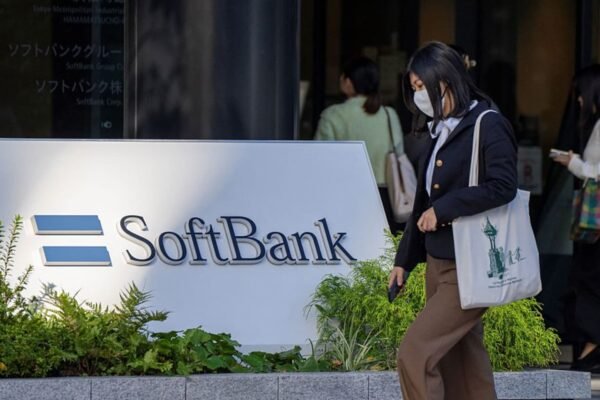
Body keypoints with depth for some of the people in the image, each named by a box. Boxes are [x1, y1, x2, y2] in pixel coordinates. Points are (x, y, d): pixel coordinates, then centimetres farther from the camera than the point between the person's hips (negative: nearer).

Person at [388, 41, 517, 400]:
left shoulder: (488, 126, -11)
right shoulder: (442, 131, 15)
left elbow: (503, 186, -23)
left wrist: (445, 209, -18)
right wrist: (405, 259, 19)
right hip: (439, 263, 9)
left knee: (415, 354, -15)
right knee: (462, 368, 9)